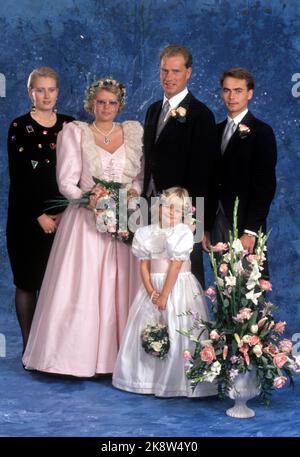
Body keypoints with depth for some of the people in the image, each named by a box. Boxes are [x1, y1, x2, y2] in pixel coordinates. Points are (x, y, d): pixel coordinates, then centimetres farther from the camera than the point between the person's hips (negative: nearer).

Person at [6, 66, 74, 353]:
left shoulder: (69, 125, 8)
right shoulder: (19, 127, -2)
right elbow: (17, 177, -6)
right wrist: (39, 215, -11)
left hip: (64, 216, 3)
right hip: (28, 216, -3)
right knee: (28, 282, 3)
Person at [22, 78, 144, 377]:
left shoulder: (134, 131, 11)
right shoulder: (75, 133, 3)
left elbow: (143, 173, 12)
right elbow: (67, 182, -3)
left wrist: (134, 191, -8)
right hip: (86, 220, -2)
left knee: (120, 286, 2)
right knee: (82, 287, -5)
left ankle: (116, 356, 9)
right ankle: (80, 355, 2)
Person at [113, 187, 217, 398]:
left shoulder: (184, 232, -7)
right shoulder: (148, 233, 7)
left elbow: (176, 266, -12)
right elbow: (144, 264, 3)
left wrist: (164, 295, -15)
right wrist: (150, 291, -10)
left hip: (178, 287, -5)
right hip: (152, 286, 5)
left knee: (175, 331, -7)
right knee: (146, 331, 7)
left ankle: (174, 381, 0)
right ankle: (147, 378, 18)